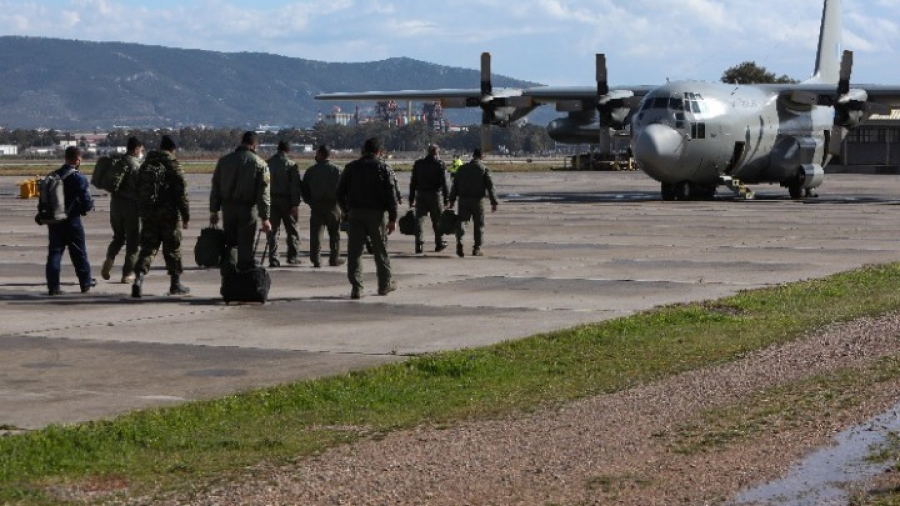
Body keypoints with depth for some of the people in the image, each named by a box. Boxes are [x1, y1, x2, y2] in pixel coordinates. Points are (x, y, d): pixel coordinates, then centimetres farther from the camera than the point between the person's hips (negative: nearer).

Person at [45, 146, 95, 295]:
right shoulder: (79, 179, -15)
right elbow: (87, 202, -16)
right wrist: (90, 206, 6)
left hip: (54, 221, 4)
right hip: (72, 221, -4)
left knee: (54, 252, 6)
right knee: (79, 253, 9)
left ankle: (53, 286, 1)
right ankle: (85, 282, 21)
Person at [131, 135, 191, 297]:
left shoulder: (146, 164, 10)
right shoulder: (173, 165, -8)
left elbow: (138, 190, 14)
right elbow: (181, 192, -11)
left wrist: (142, 211, 20)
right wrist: (186, 216, -7)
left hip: (148, 213, 4)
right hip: (169, 214, -4)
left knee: (148, 247, 6)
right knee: (172, 248, 7)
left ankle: (139, 278, -14)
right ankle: (175, 284, 14)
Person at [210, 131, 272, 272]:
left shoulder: (224, 160, 7)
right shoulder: (260, 164, -4)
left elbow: (215, 188, 9)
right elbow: (263, 193, -8)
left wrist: (213, 211, 13)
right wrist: (265, 218, -7)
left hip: (228, 208, 3)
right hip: (248, 209, -3)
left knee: (229, 243, 13)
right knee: (245, 246, 1)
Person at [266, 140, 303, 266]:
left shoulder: (267, 163, 4)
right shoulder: (291, 165, -7)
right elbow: (296, 186, -12)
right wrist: (296, 203, -11)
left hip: (271, 199, 3)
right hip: (286, 200, -3)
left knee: (273, 230, 6)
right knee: (292, 229, 8)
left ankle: (273, 259, 2)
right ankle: (293, 256, 7)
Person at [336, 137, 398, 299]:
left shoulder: (351, 167, 5)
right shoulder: (383, 168, -2)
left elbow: (340, 193, 7)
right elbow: (391, 195, -7)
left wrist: (346, 211, 19)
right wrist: (393, 218, -4)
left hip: (355, 213, 2)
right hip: (377, 213, -2)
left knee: (354, 250, 1)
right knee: (380, 250, 10)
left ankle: (356, 287, -6)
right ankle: (384, 284, 19)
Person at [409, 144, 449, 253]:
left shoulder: (418, 164, 6)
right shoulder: (440, 165, -6)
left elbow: (413, 182, 6)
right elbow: (444, 183, -9)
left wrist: (411, 199, 9)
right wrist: (446, 199, -5)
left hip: (420, 195, 3)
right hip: (435, 195, -3)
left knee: (419, 219, 4)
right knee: (437, 220, 8)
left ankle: (419, 244, -3)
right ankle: (439, 243, 14)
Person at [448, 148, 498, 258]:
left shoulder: (462, 168, 7)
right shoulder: (484, 169, -1)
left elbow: (455, 185, 6)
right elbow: (490, 186, -7)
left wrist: (452, 199, 11)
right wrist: (494, 202, -7)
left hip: (463, 199, 2)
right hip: (478, 200, -2)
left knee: (461, 221, 2)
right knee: (479, 224, 9)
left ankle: (459, 241, -24)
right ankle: (477, 248, 10)